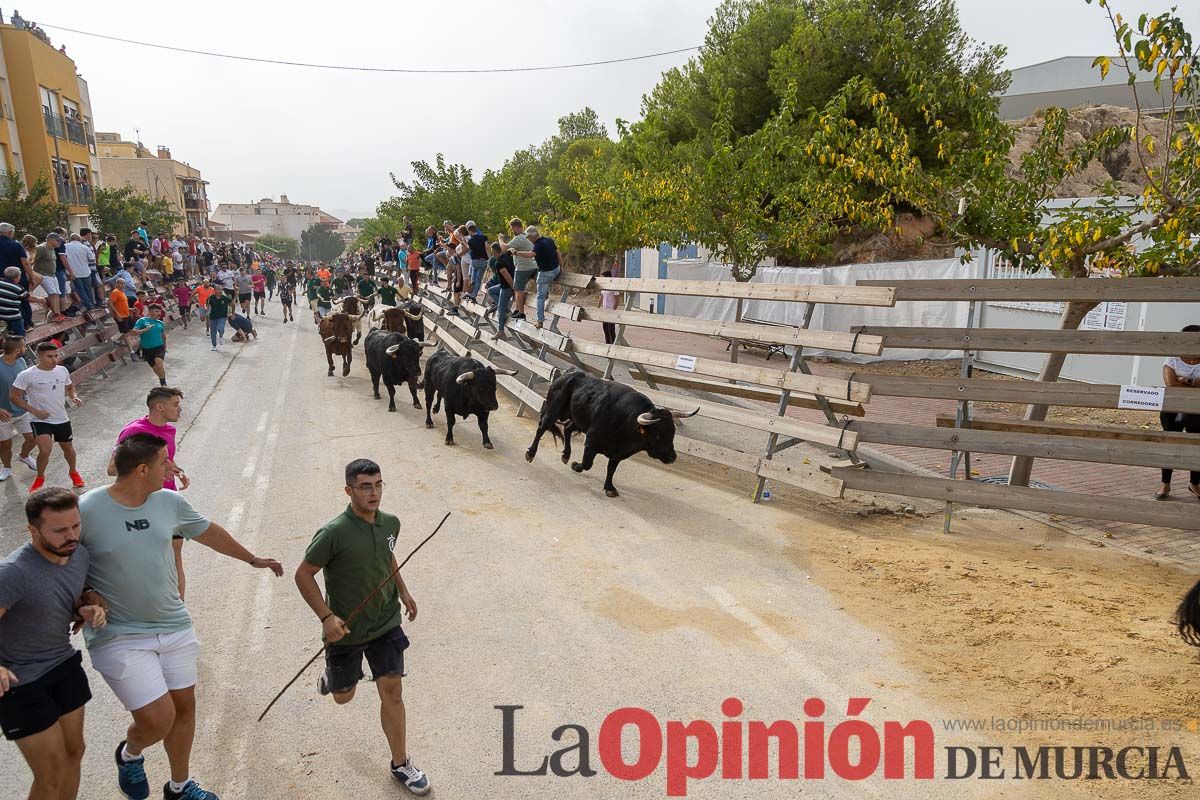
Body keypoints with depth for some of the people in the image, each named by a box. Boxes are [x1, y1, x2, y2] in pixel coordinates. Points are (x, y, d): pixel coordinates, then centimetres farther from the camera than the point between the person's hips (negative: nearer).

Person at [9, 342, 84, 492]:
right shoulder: (26, 375, -15)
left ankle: (73, 472, 46)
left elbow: (69, 387, 17)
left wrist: (74, 397, -5)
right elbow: (14, 397, -11)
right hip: (41, 421, -4)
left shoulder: (62, 370, -1)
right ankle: (40, 478, 7)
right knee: (45, 450, -21)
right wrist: (34, 411, -19)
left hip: (62, 419, 5)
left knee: (68, 448, 19)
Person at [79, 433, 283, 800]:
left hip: (174, 627, 5)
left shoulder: (169, 502, -3)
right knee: (158, 719, -8)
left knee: (184, 707, 15)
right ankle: (129, 754, 29)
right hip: (119, 636, -5)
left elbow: (209, 532, 13)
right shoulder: (87, 510, -18)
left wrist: (252, 559, 24)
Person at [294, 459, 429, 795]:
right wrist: (326, 617, -21)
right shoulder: (334, 533, -24)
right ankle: (329, 675, 54)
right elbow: (303, 575, -14)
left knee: (392, 692, 2)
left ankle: (400, 763, 19)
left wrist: (403, 592, 10)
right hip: (345, 629, -3)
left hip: (386, 623, 3)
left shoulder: (391, 524, -7)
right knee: (343, 696, 17)